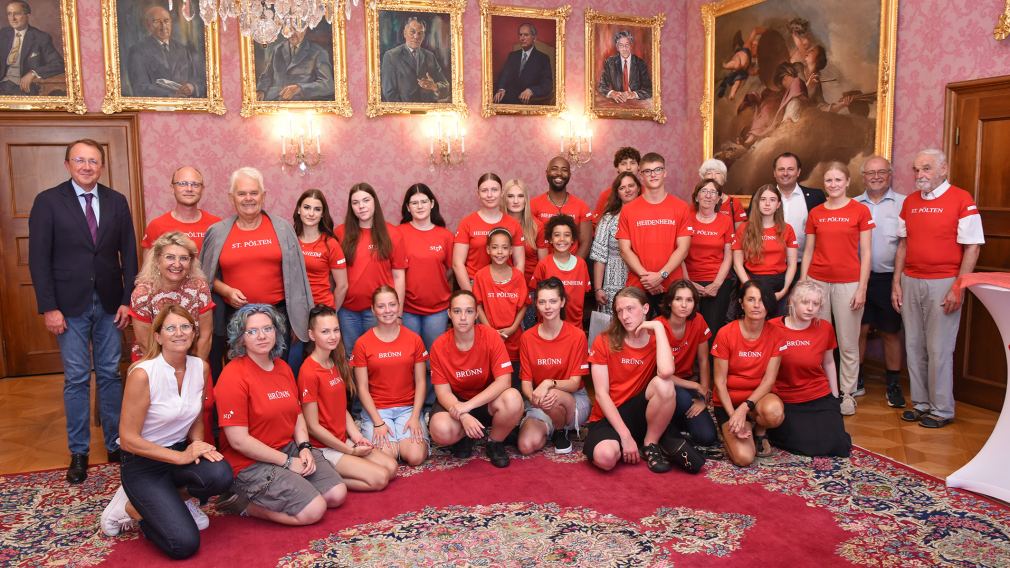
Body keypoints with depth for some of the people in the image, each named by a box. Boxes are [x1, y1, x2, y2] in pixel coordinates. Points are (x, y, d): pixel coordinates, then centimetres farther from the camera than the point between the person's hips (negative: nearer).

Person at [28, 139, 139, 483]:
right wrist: (49, 308, -10)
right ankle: (78, 452, 16)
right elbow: (39, 259, -4)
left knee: (110, 376, 9)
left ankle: (115, 443, 21)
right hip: (70, 305, -2)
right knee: (76, 379, 4)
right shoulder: (47, 202, -2)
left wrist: (128, 300, 0)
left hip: (109, 303, 2)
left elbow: (128, 254, 6)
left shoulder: (116, 202, 5)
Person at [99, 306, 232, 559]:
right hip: (143, 463, -5)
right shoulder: (142, 374, -20)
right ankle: (130, 508, 10)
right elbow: (128, 439, -17)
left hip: (181, 452, 5)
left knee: (220, 475, -30)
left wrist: (198, 444, -10)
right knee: (184, 544, -17)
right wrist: (181, 457, -21)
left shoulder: (201, 368, -4)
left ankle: (174, 500, 4)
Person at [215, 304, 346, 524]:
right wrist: (287, 462, -16)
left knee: (337, 495, -1)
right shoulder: (234, 376, -17)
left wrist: (304, 447, -4)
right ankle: (245, 504, -1)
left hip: (290, 449, 8)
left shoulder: (282, 367, 8)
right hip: (251, 463, -8)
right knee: (314, 510, -18)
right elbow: (238, 441, -20)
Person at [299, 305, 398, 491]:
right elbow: (312, 426, -18)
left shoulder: (336, 363, 6)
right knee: (380, 478, -14)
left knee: (391, 467, 1)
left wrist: (356, 436, -3)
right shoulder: (309, 372, -20)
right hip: (324, 448, -8)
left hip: (344, 441, 8)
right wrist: (350, 451, -14)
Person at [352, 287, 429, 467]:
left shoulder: (414, 339, 3)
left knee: (416, 457, -21)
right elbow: (362, 388, -2)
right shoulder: (363, 343, -1)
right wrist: (378, 423, -11)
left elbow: (420, 382, 3)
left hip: (408, 408, 1)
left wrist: (415, 417, -8)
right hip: (376, 410, -1)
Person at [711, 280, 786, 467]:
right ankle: (729, 429, 11)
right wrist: (733, 415, -19)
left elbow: (769, 380, -9)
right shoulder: (726, 333, -12)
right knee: (743, 457, -23)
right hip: (728, 401, -2)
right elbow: (720, 381, -9)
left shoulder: (775, 335, -6)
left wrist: (744, 409, -22)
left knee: (774, 412, -37)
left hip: (758, 397, 2)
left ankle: (760, 431, 0)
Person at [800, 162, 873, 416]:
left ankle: (847, 394, 16)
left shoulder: (860, 211, 0)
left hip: (848, 283, -2)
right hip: (818, 282, 2)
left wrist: (862, 288, -6)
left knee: (848, 344, 3)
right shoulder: (815, 213, 8)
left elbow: (865, 253, -1)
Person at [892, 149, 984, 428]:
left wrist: (958, 289, -14)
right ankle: (920, 403, 21)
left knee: (939, 349, 0)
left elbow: (972, 248, -9)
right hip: (910, 282, 5)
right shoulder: (910, 202, 10)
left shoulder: (962, 200, -6)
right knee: (914, 346, 9)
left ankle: (942, 409, 12)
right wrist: (897, 283, 8)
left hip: (943, 283, -5)